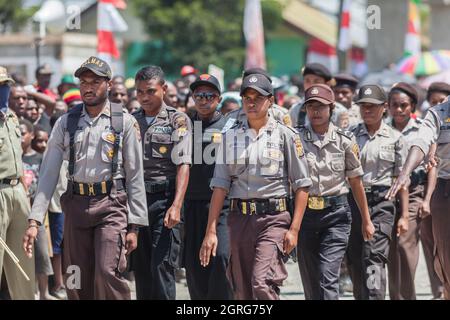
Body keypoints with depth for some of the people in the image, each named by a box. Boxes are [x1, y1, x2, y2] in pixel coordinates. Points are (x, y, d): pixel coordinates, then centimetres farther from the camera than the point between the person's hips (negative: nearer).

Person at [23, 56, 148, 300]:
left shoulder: (124, 122, 0)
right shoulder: (65, 123, 7)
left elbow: (135, 177, 1)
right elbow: (49, 173, 5)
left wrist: (134, 226, -4)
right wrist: (34, 220, -4)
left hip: (112, 206, -3)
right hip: (76, 205, 3)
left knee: (107, 273, -19)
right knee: (78, 283, 5)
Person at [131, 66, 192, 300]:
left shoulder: (178, 121, 0)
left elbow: (183, 166, -9)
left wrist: (176, 206, -19)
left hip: (164, 200, -5)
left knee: (162, 265, -12)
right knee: (140, 267, 7)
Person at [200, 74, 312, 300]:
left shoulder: (286, 135, 1)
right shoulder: (230, 137, 10)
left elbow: (301, 185, 1)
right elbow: (219, 186, 7)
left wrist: (294, 229, -6)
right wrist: (211, 231, 1)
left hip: (274, 219, -4)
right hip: (240, 219, 4)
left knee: (262, 283, -20)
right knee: (242, 291, 6)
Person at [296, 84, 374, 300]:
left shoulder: (345, 140, 1)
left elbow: (355, 182, 9)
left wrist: (366, 220, 13)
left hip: (336, 212, -2)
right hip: (304, 212, 2)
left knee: (328, 276, -14)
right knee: (310, 280, 8)